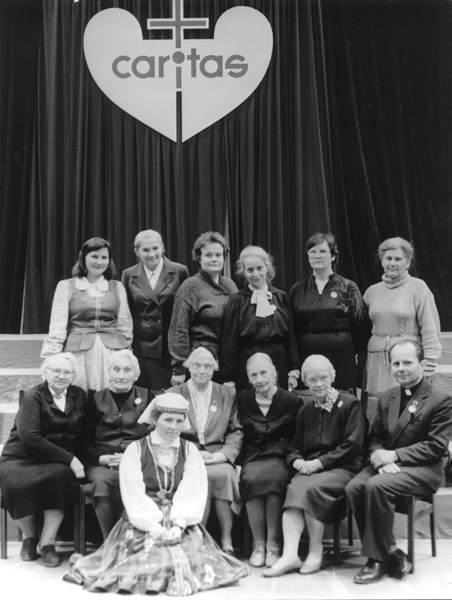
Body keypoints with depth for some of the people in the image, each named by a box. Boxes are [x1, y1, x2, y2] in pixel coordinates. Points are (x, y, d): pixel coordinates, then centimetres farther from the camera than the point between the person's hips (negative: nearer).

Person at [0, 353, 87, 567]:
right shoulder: (33, 397, -2)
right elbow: (29, 437, -17)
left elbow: (84, 435, 11)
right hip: (22, 459, -2)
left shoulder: (79, 396, 13)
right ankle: (29, 537, -4)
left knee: (60, 476, -33)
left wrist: (75, 461, -10)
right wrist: (69, 459, -21)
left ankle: (47, 542, -19)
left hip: (58, 463, 2)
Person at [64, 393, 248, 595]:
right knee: (150, 555, -27)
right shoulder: (135, 450, 3)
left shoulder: (190, 451, 9)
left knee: (190, 554, -25)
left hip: (181, 523, 2)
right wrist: (154, 525, -19)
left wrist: (178, 524, -19)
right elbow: (134, 494, -6)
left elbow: (192, 492, -3)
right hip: (143, 523, -1)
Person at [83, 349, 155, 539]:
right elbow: (85, 441, 11)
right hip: (102, 463, 1)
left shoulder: (147, 397, 17)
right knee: (101, 481, -35)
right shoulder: (95, 399, 16)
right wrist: (103, 458, -9)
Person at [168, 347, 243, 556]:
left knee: (224, 474, -33)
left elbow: (236, 431, 12)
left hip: (218, 458, 1)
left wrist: (224, 454, -7)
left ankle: (227, 542, -24)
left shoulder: (228, 394, 16)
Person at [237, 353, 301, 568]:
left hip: (279, 458, -1)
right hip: (252, 458, 2)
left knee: (274, 477, -34)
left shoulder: (292, 401, 9)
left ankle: (273, 544, -24)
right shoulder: (242, 400, 15)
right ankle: (258, 544, -21)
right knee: (251, 478, -32)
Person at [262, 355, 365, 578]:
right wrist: (297, 461, -4)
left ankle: (316, 552, -18)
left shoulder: (350, 404, 1)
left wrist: (320, 462, -14)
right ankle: (290, 555, -35)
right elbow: (295, 446, 20)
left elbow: (352, 444, -8)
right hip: (310, 468, 5)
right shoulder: (305, 409, 19)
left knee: (311, 487, -32)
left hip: (342, 468, -4)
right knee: (295, 488, -27)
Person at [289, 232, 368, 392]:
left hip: (341, 359, -2)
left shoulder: (348, 287, 3)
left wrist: (359, 365, -5)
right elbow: (292, 330, 10)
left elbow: (359, 328, 1)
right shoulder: (297, 290, 9)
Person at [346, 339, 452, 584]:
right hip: (388, 464, 6)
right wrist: (381, 458, -11)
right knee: (353, 487, -24)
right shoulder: (386, 397, 15)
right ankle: (390, 551, -12)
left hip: (423, 469, -6)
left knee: (376, 486, -32)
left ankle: (378, 558, -17)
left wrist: (395, 455, -18)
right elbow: (375, 437, 12)